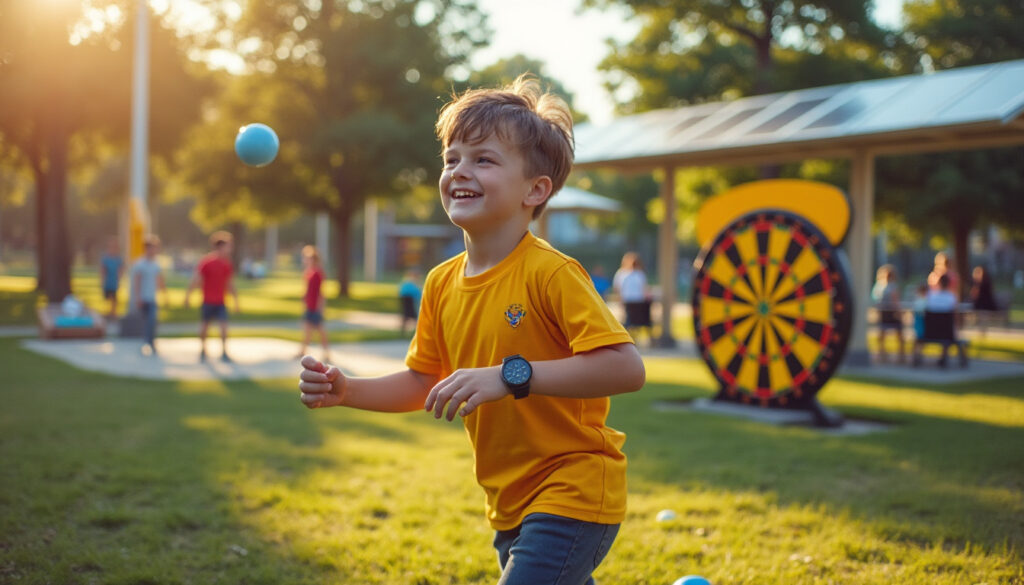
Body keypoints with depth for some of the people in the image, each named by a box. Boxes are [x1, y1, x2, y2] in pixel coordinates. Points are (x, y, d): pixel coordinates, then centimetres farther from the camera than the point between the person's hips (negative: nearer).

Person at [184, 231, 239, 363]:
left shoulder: (227, 264, 4)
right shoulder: (206, 262, -10)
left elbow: (230, 284, 12)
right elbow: (195, 280, -8)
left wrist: (236, 302, 13)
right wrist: (187, 296, -9)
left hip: (221, 302, 3)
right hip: (207, 301, -3)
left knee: (224, 326, -10)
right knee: (204, 326, 10)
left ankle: (224, 353, -5)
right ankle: (202, 351, 29)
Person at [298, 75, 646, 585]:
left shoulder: (550, 272, -19)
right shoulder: (442, 284, 3)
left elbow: (626, 368, -28)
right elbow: (422, 383, 13)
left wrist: (510, 375, -33)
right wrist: (346, 391, -3)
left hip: (572, 498, -7)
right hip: (509, 506, 7)